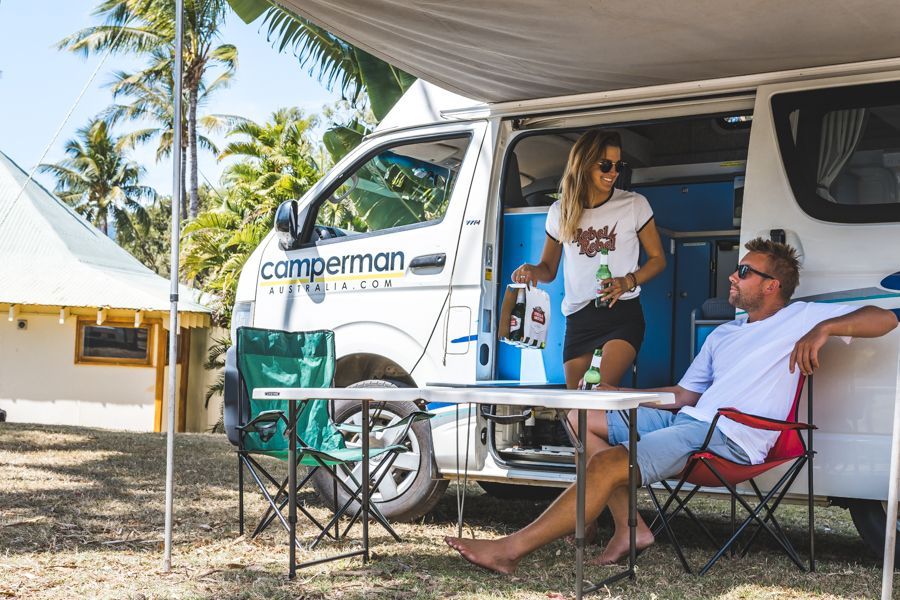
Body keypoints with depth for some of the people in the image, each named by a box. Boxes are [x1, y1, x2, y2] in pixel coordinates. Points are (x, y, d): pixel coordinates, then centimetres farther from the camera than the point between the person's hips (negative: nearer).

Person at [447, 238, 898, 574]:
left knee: (609, 464, -27)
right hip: (686, 420, 9)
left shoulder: (800, 318, 7)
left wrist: (824, 328, -17)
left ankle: (511, 549, -24)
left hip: (730, 439, -9)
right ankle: (630, 528, -7)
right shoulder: (724, 334, 28)